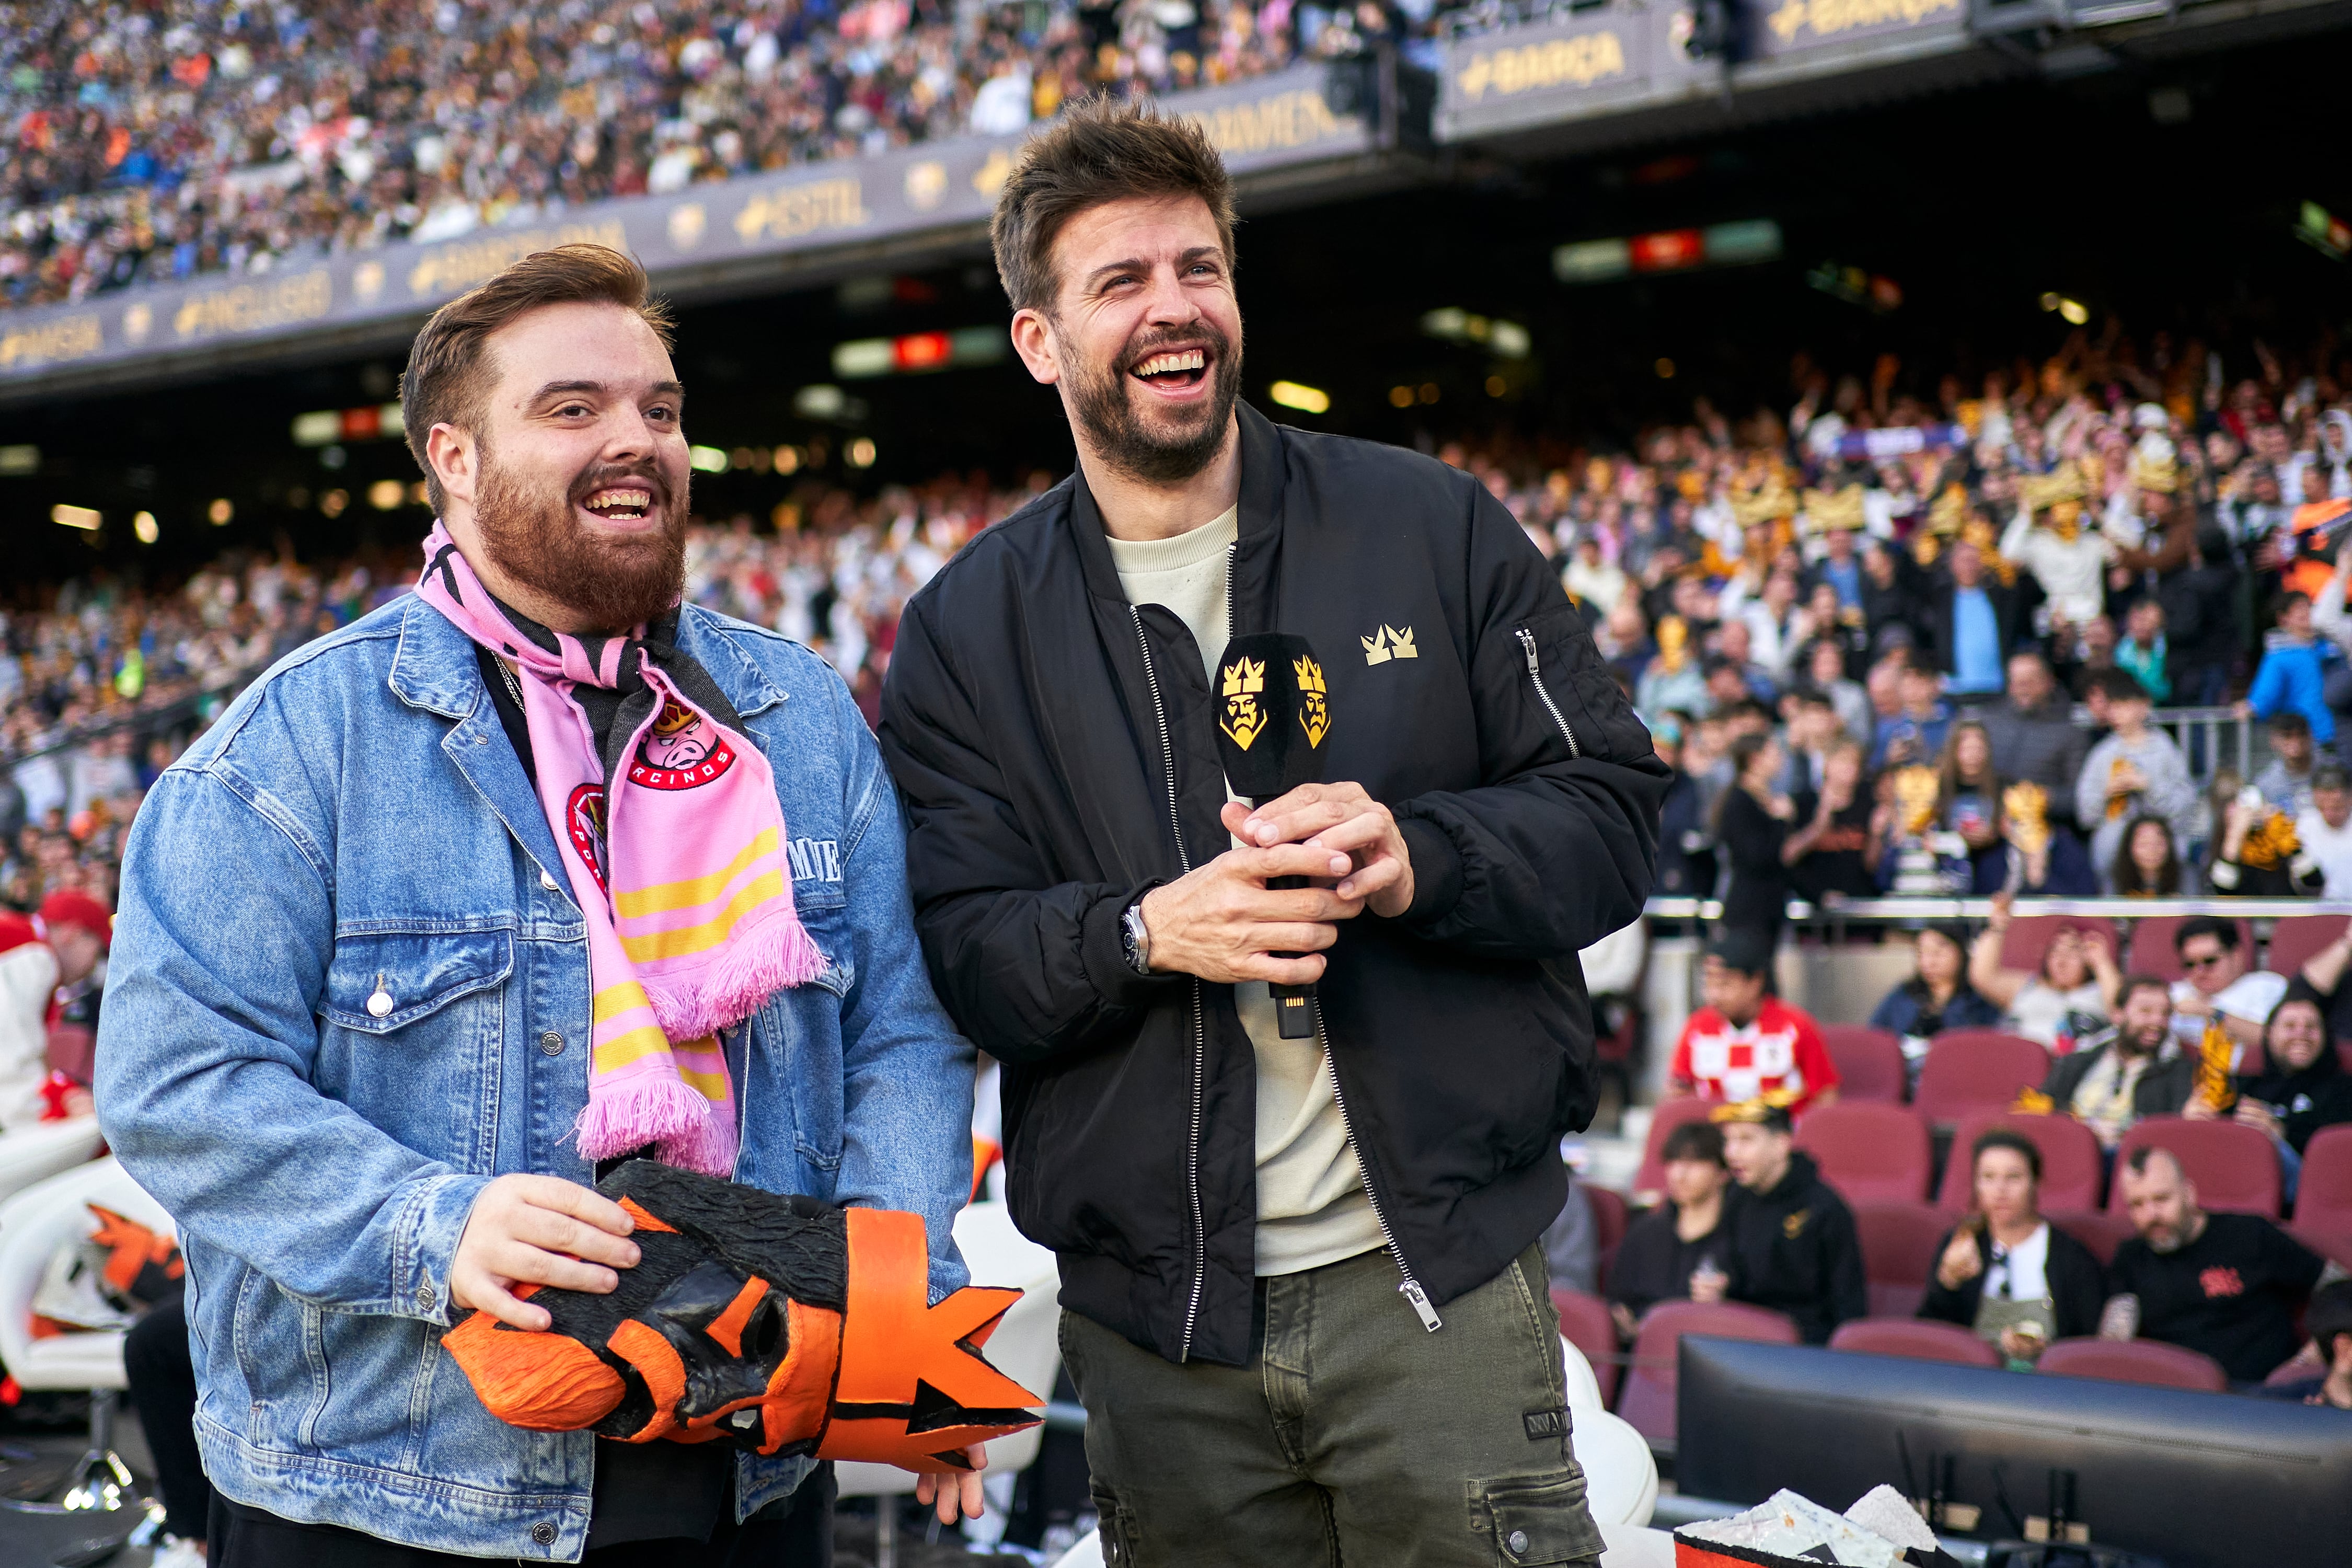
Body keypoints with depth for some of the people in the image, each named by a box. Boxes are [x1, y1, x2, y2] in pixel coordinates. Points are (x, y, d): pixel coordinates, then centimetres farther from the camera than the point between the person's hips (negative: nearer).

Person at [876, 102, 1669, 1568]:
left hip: (1435, 1267, -1)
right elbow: (952, 949, 0)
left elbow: (1613, 810, 3)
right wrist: (1146, 935, -20)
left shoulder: (1431, 526, 5)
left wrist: (1419, 856, -17)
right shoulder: (965, 631, 6)